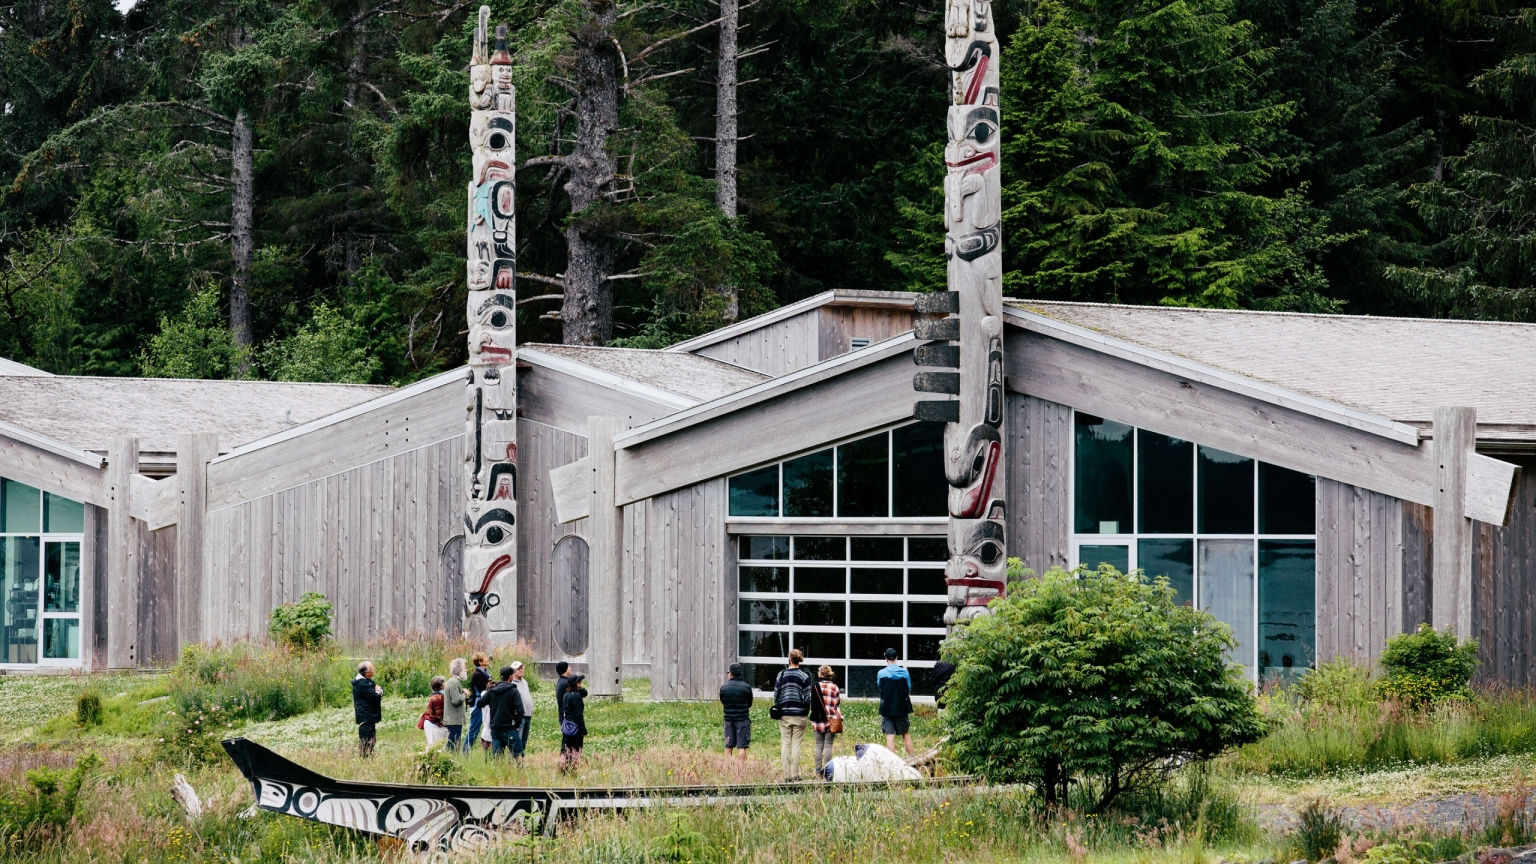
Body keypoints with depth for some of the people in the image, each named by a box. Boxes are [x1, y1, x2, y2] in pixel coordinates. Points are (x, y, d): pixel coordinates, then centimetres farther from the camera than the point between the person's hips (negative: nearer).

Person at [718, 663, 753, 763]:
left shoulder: (723, 688, -2)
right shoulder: (746, 687, -5)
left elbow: (722, 702, 10)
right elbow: (750, 704, 6)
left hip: (729, 719, 2)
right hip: (743, 720, -2)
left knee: (728, 747, 9)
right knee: (741, 747, -2)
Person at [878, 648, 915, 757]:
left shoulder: (881, 673, -8)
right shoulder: (904, 672, -5)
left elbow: (880, 688, 6)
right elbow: (909, 690, 5)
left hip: (887, 708, -2)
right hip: (902, 708, 2)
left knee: (890, 735, -2)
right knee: (906, 734, 14)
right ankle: (911, 758, 15)